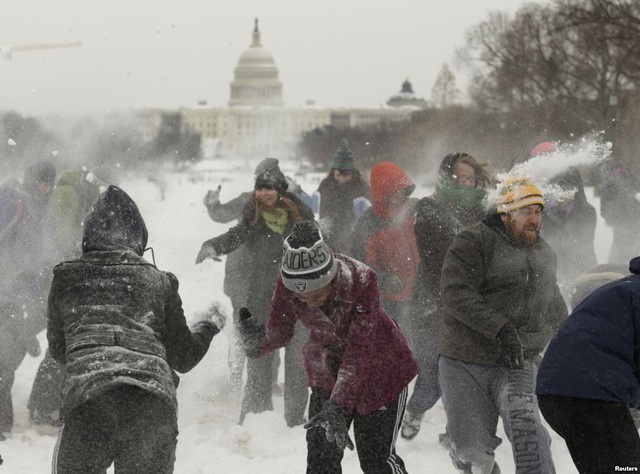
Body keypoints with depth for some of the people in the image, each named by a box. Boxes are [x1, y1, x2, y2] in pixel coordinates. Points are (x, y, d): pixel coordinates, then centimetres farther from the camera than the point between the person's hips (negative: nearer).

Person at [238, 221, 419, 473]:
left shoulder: (361, 280, -35)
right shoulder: (287, 283, -24)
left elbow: (359, 352, -32)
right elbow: (280, 331, -13)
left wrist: (339, 406, -39)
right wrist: (259, 342, -37)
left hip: (379, 367, -3)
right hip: (327, 371, 4)